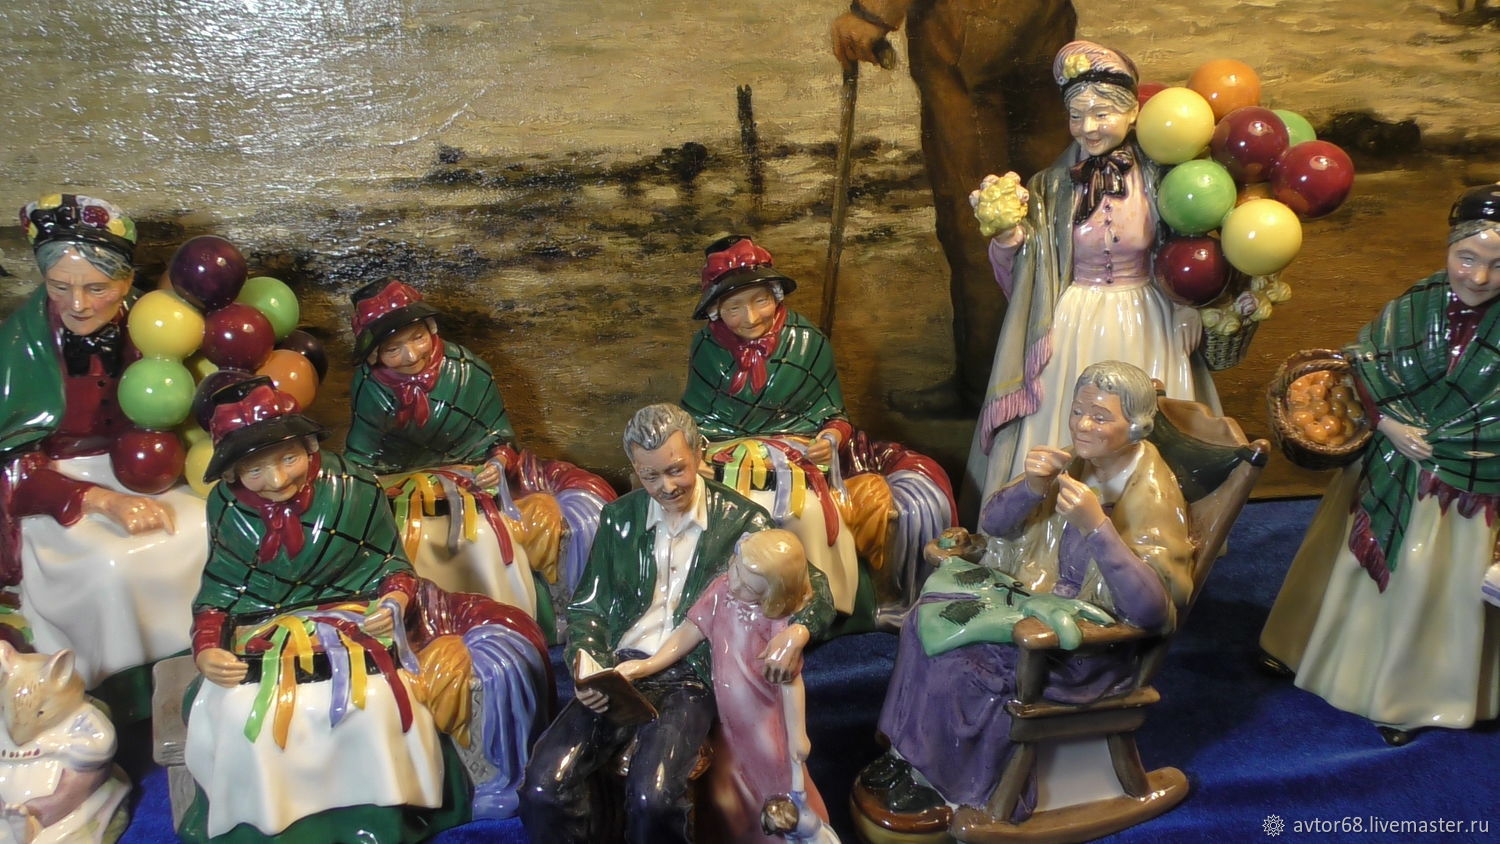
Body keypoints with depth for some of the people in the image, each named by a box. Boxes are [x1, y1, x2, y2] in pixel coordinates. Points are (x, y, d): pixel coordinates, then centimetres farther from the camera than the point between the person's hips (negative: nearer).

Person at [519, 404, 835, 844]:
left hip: (692, 676, -3)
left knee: (653, 796, -29)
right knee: (544, 787, -19)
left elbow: (811, 584, 2)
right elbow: (587, 608, 13)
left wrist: (798, 630, -22)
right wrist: (586, 665, -9)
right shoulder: (619, 518, 10)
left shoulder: (740, 520, 0)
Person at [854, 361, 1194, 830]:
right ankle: (912, 755, -2)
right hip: (1042, 600, 7)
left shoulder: (1152, 497, -19)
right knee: (929, 619, -11)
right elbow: (992, 524, 2)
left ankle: (945, 787, 3)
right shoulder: (1075, 464, 1)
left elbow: (1153, 610, -29)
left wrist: (1097, 526, -36)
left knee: (960, 665, -19)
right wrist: (1030, 488, -19)